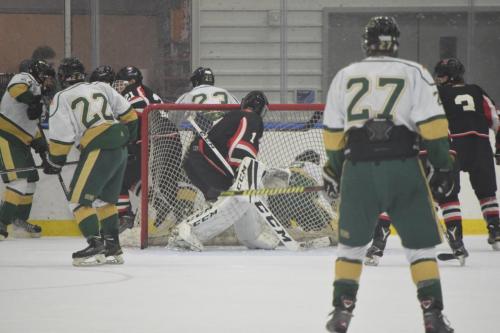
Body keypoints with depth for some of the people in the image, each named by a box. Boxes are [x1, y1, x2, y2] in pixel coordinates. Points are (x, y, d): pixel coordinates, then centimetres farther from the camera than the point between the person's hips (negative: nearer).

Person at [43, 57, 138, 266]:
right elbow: (127, 114, 19)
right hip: (120, 149, 7)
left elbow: (61, 136, -4)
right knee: (104, 199, 19)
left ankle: (96, 247, -14)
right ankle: (113, 248, 18)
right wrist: (130, 135, 33)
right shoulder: (101, 88, 18)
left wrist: (54, 162, 8)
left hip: (98, 150, -7)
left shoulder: (62, 98, 1)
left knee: (79, 199, -4)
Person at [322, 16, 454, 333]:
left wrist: (334, 170, 25)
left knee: (352, 243, 16)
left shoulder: (345, 76, 12)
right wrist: (443, 166, 0)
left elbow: (333, 132, 14)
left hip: (358, 168, 2)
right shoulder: (414, 73, 4)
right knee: (420, 244, 6)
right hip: (403, 169, -2)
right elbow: (433, 124, -3)